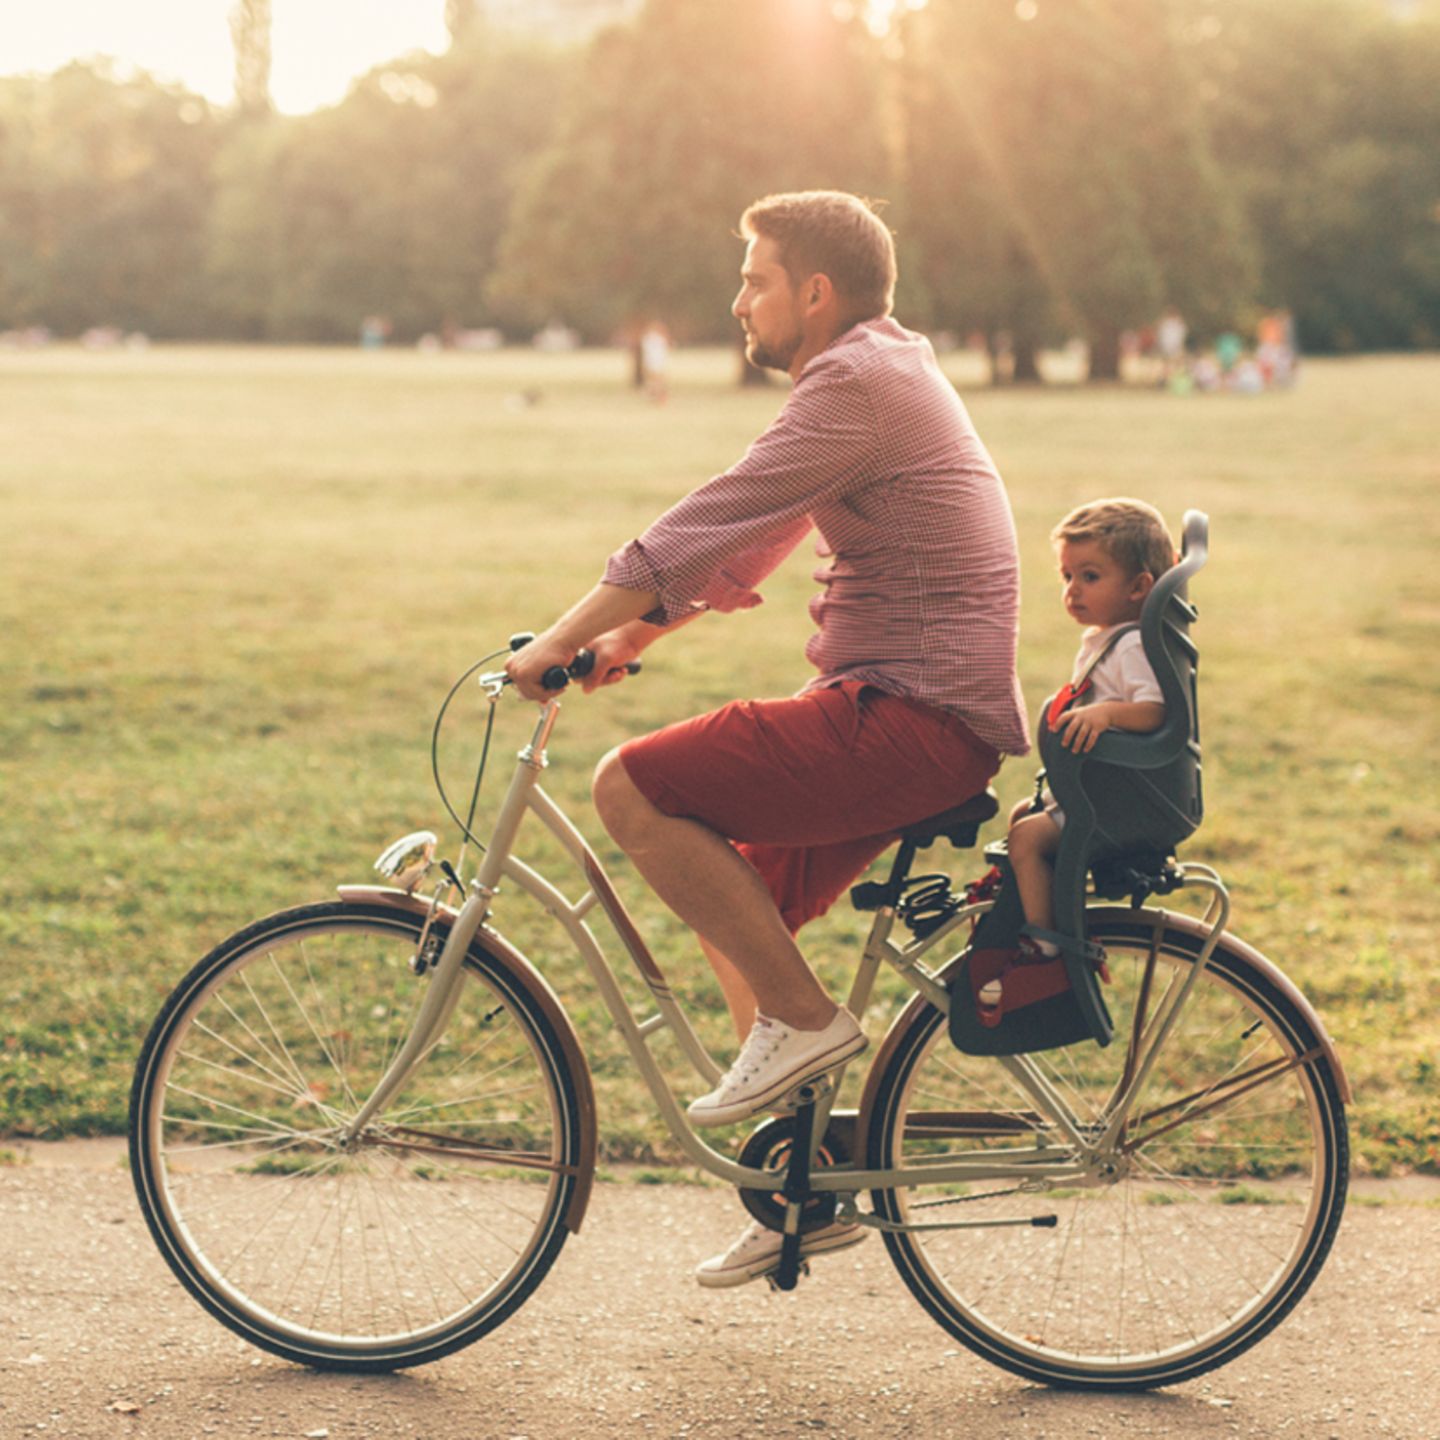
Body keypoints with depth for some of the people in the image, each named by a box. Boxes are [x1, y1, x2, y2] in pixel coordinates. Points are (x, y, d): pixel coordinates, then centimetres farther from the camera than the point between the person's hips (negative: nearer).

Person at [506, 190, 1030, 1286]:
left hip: (914, 717, -10)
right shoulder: (883, 372, 20)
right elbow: (746, 544, 25)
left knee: (634, 787, -15)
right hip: (919, 713, 10)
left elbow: (705, 527, -17)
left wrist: (562, 641, -12)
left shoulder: (858, 383, -13)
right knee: (736, 903, 17)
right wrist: (635, 632, 19)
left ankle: (804, 1019, -8)